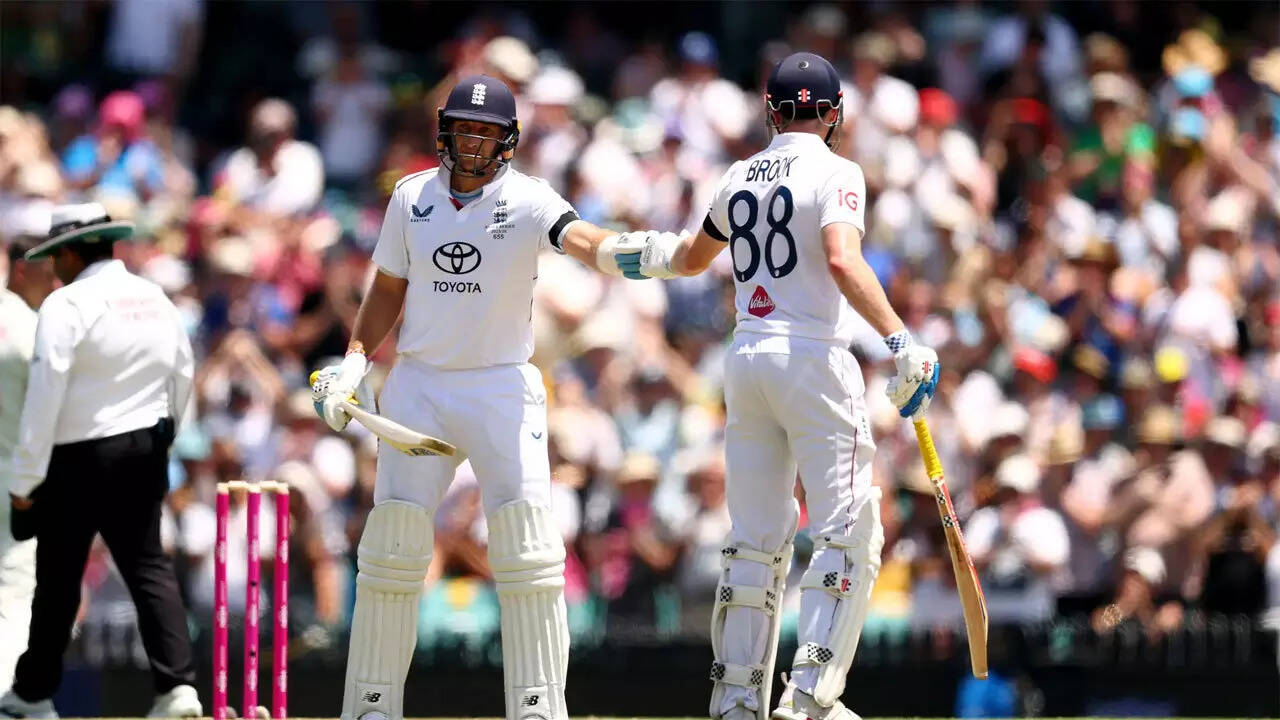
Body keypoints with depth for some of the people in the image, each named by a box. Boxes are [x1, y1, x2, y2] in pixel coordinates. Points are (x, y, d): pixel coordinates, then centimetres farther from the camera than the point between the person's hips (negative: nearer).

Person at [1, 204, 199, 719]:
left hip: (78, 459, -6)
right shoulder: (155, 300, 8)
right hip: (144, 454, 6)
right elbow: (182, 375, 15)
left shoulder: (69, 304, -14)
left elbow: (46, 393, -17)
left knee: (58, 578, 5)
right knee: (148, 566, 4)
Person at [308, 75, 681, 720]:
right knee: (393, 539, -2)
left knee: (527, 544, -11)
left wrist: (628, 252, -50)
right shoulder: (413, 197, 4)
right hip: (418, 387, 2)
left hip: (502, 388, -2)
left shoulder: (527, 200, -7)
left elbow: (580, 239, -27)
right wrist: (353, 362, 1)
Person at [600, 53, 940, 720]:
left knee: (755, 538, 10)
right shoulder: (835, 173, -5)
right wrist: (900, 341, -28)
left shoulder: (739, 178, 12)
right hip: (813, 358, -6)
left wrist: (653, 255, 51)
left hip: (746, 359, 6)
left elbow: (694, 256, 30)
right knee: (848, 533, -4)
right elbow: (841, 261, -23)